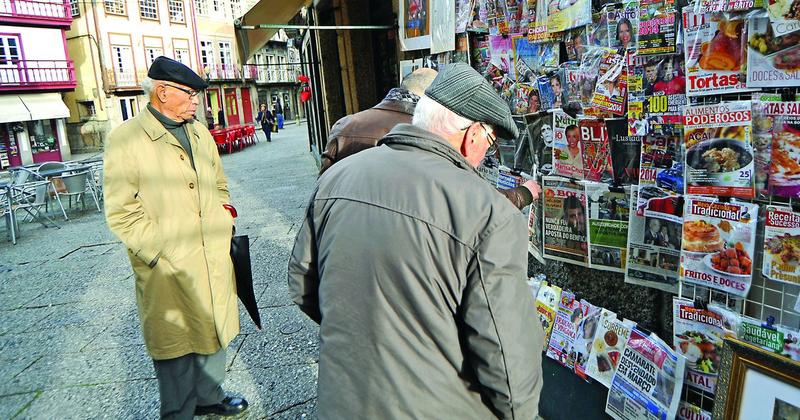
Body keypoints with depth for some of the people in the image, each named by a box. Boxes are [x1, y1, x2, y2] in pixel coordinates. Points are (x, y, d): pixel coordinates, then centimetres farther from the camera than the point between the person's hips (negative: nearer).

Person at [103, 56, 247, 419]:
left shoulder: (200, 133, 12)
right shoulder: (125, 139, -9)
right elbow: (121, 212, -12)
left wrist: (224, 227, 9)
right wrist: (160, 254, -15)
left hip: (215, 258, 6)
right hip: (169, 267, -6)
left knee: (213, 332, 19)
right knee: (176, 344, 7)